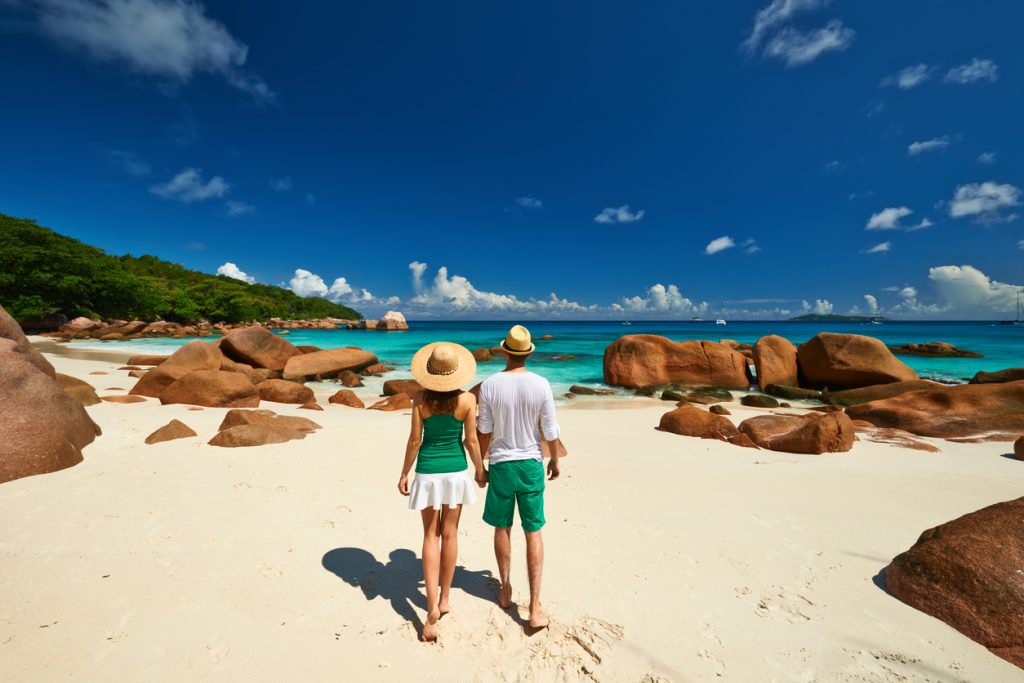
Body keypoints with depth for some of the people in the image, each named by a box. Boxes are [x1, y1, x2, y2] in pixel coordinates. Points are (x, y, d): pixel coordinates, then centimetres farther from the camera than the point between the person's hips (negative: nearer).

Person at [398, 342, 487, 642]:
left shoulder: (421, 397, -11)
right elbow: (471, 441, -6)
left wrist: (404, 474, 5)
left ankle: (432, 606, 8)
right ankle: (444, 599, 31)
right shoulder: (467, 400, -11)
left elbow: (415, 440, -7)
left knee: (431, 536, 13)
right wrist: (480, 470, 9)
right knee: (449, 534, 16)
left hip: (428, 471, 0)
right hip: (455, 470, 1)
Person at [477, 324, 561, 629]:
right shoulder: (541, 385, -12)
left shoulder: (489, 385, -12)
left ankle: (505, 590, 38)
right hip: (531, 464, 0)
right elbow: (550, 431, -6)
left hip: (501, 464, 1)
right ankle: (535, 608, 17)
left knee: (502, 528, 19)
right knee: (534, 533, 11)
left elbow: (484, 432, -5)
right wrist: (555, 460, 11)